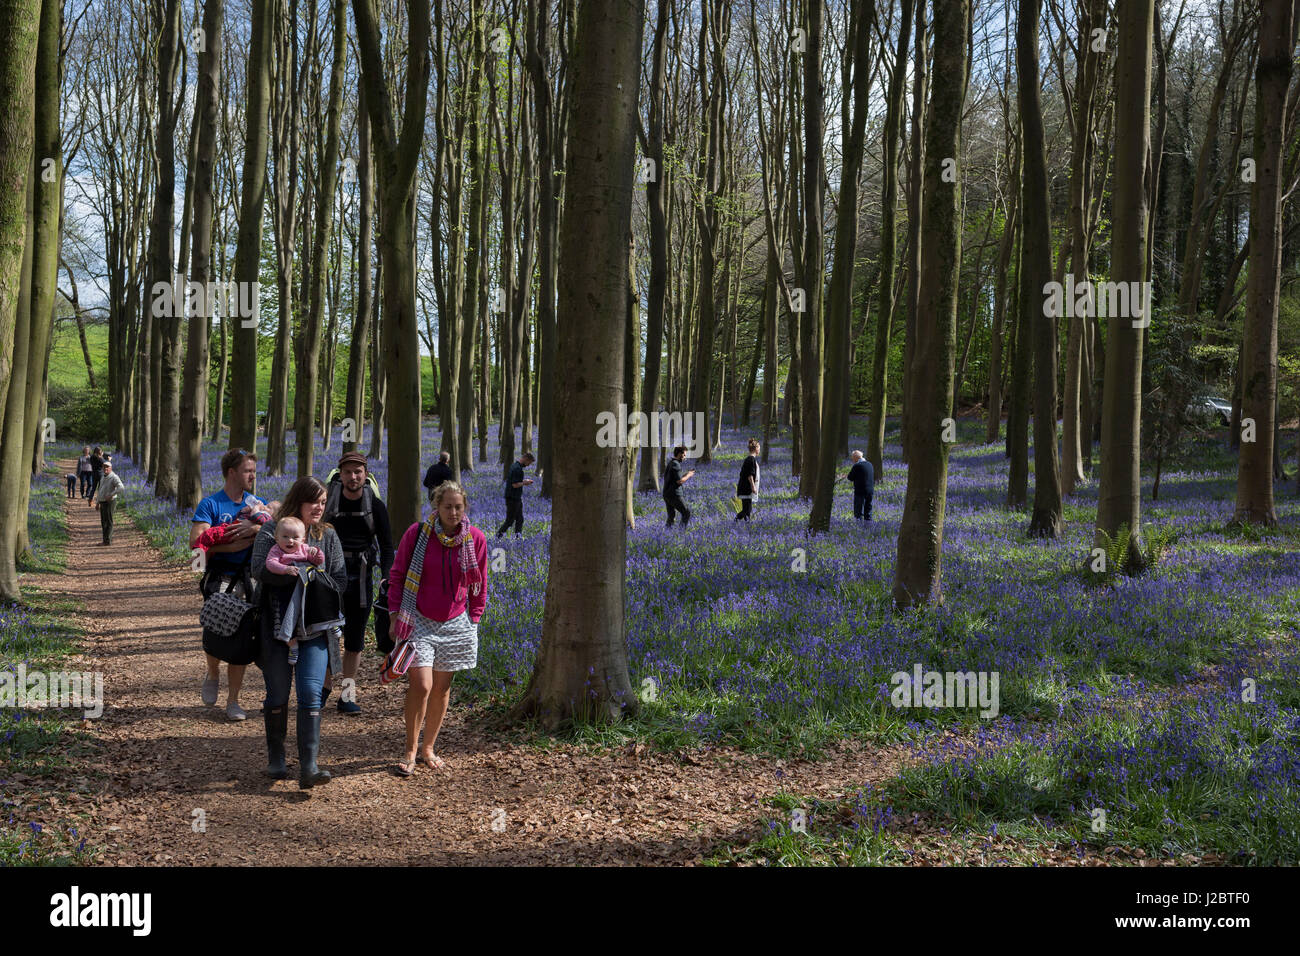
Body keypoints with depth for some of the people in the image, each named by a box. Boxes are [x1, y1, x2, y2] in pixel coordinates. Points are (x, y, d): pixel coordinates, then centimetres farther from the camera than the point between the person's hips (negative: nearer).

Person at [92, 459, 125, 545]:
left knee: (108, 522, -8)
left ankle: (107, 540, -8)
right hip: (102, 502, 9)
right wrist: (97, 502, 20)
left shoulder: (114, 477, -14)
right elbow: (99, 490, 23)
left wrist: (111, 495, -29)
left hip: (110, 502, -9)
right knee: (103, 522, 11)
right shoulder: (103, 478, 14)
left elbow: (121, 487, -29)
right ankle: (109, 539, 19)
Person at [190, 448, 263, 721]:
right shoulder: (210, 504, -2)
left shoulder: (256, 503, 11)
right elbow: (196, 542, -14)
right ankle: (213, 675, 21)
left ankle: (233, 700, 14)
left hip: (249, 580, 3)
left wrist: (254, 528, -18)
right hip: (219, 578, -3)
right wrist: (233, 545, -17)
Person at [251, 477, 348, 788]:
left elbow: (340, 583, 2)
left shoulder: (328, 536, 8)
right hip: (276, 626, -1)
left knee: (311, 695, -9)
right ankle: (275, 758, 26)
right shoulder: (271, 531, 1)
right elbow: (260, 569, -15)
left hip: (315, 629, 1)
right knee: (277, 696, 8)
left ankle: (309, 767, -11)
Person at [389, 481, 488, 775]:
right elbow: (397, 575, 2)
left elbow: (479, 585, 10)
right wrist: (395, 614, -2)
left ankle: (429, 748, 26)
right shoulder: (417, 533, -7)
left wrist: (474, 619, 7)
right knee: (420, 686, -12)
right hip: (418, 622, -2)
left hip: (455, 624, 3)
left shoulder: (475, 539, -1)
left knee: (442, 689, 10)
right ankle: (410, 752, 3)